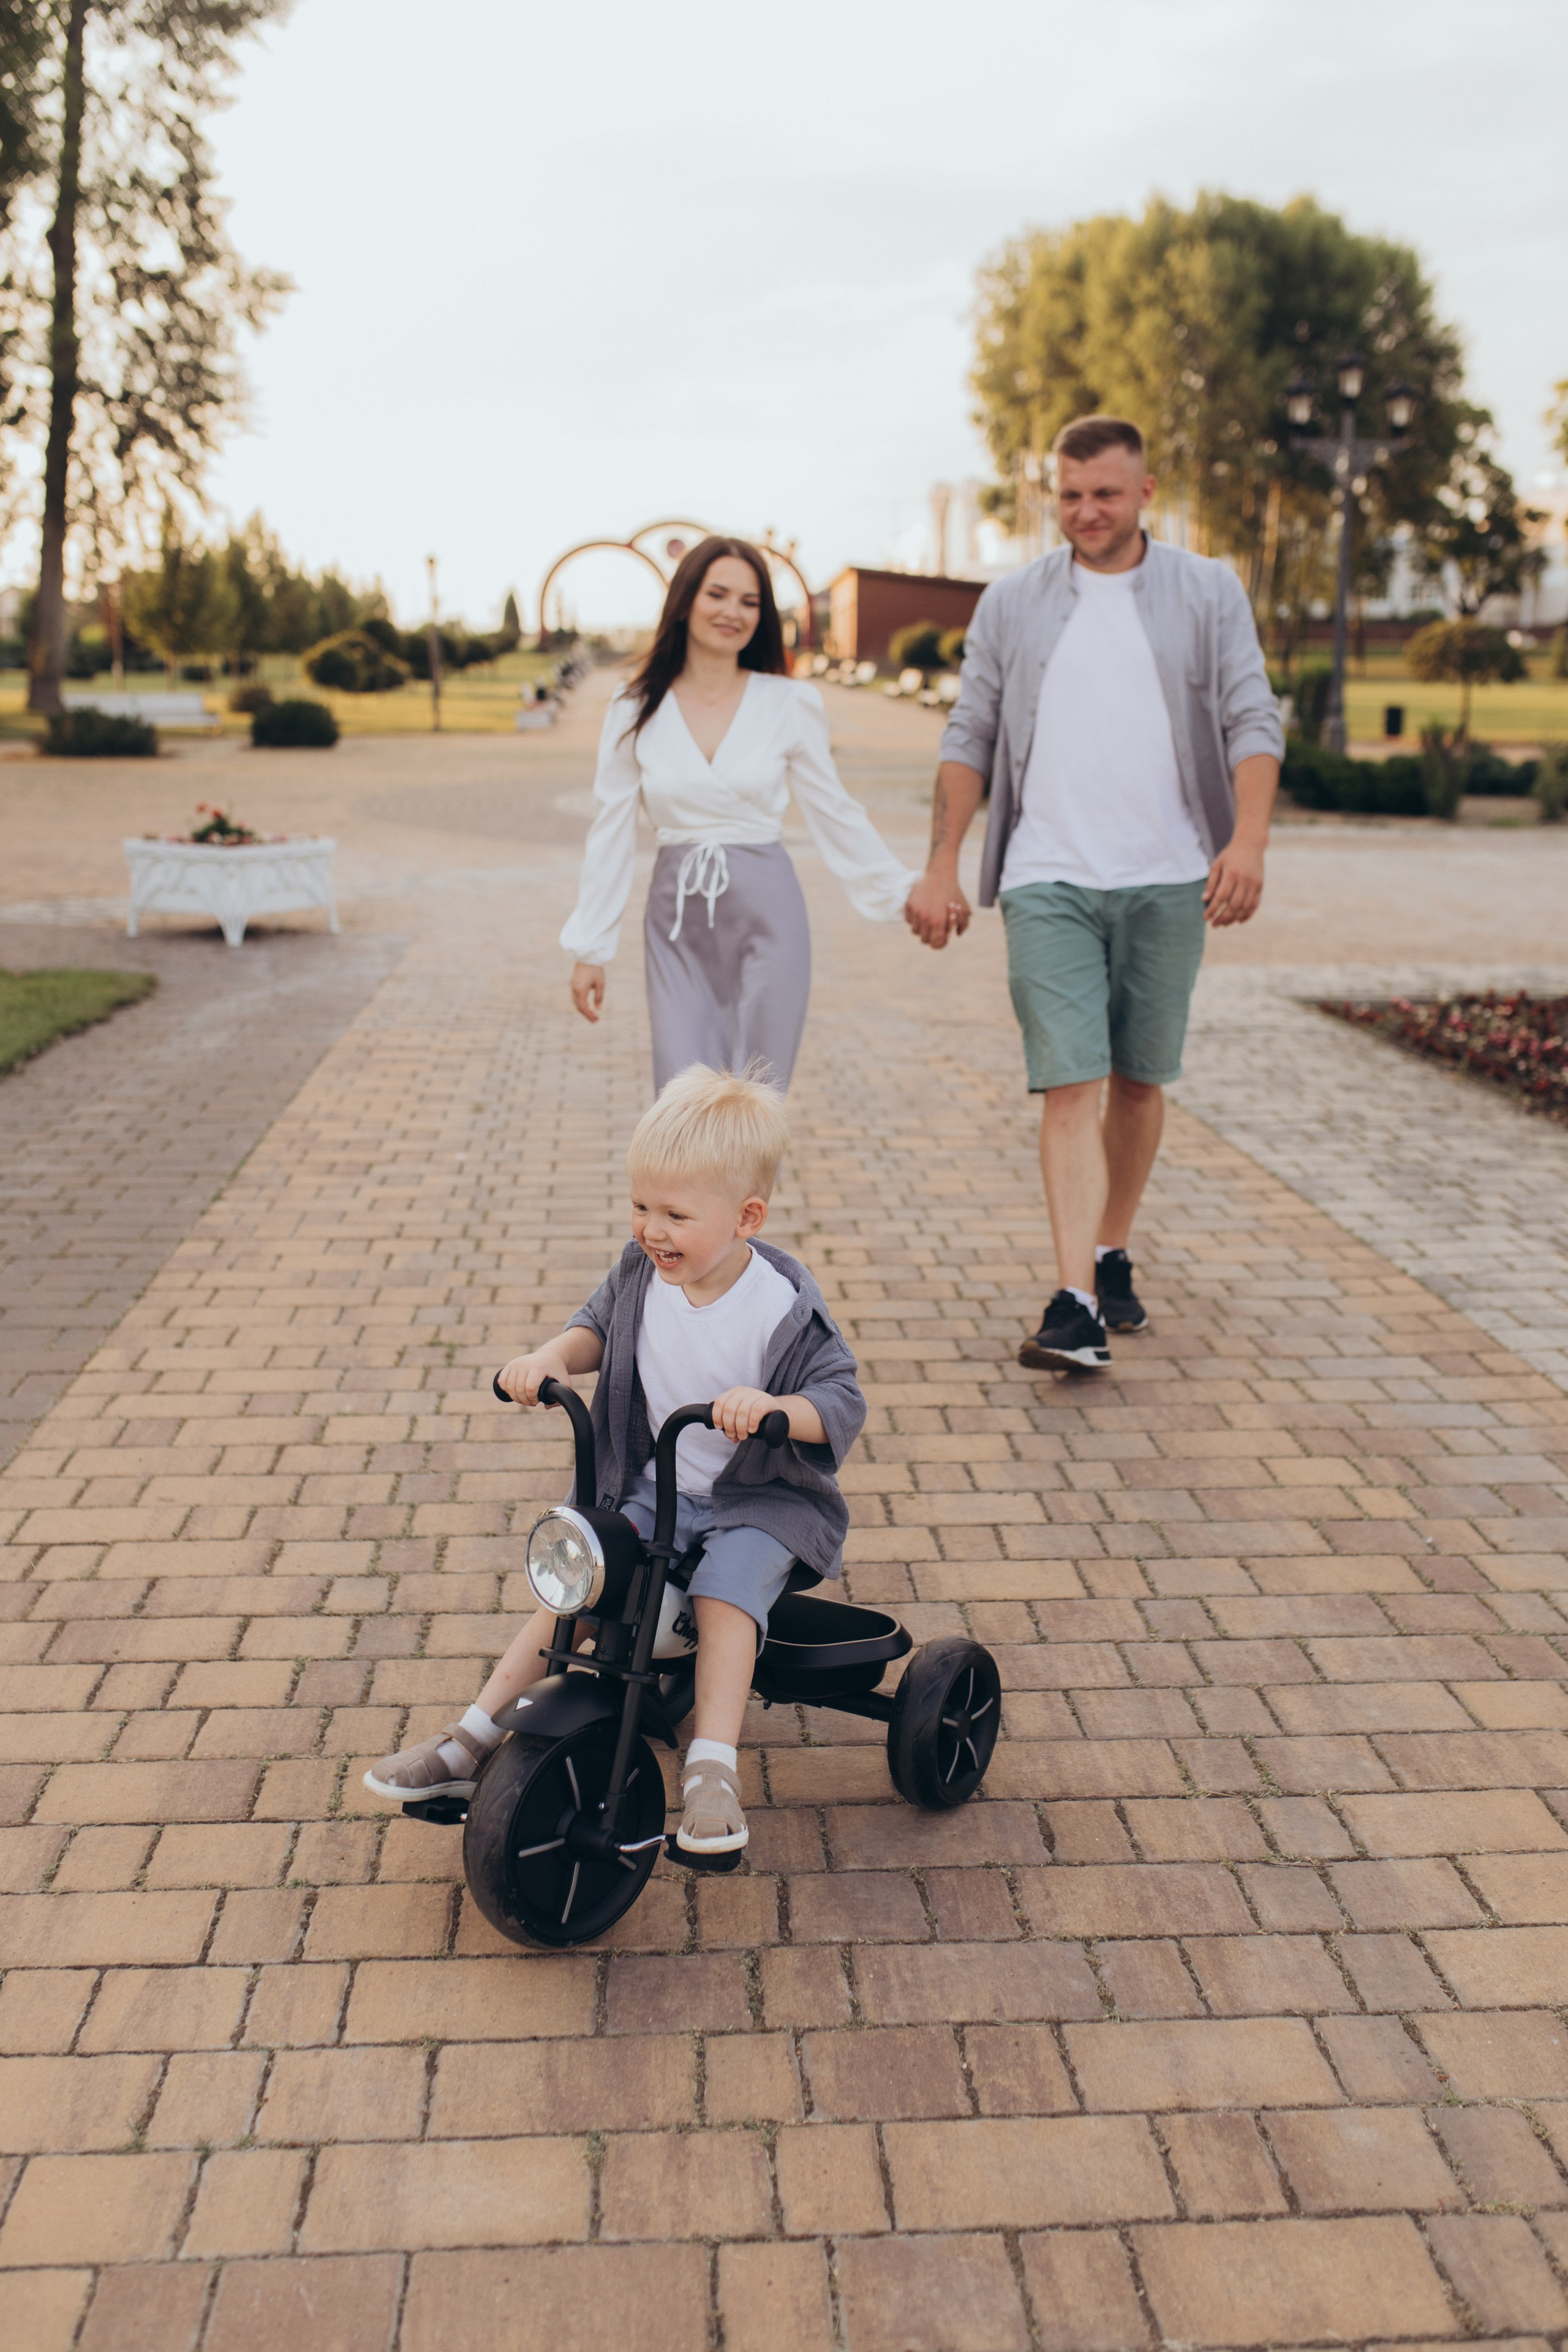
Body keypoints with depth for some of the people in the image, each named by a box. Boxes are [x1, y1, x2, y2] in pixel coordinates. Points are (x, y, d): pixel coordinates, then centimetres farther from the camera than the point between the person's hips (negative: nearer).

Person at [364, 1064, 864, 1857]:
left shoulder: (783, 1306, -21)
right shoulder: (640, 1272, -5)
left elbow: (843, 1401, -22)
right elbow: (599, 1324, 13)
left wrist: (770, 1406, -43)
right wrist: (553, 1354, -10)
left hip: (760, 1501, -4)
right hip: (652, 1491, 5)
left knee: (725, 1590, -31)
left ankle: (712, 1770, -26)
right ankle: (470, 1742, 1)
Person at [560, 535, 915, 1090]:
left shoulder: (791, 704, 1)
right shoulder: (635, 711, 3)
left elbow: (833, 812, 9)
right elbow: (611, 833, 7)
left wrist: (902, 893, 9)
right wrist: (589, 949, 7)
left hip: (767, 917, -1)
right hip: (677, 924, 1)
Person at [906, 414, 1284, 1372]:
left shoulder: (1209, 592, 7)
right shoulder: (1013, 603, 9)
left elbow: (1253, 722, 0)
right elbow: (970, 739, 9)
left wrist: (1249, 839, -16)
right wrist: (942, 867, 2)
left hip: (1168, 879, 1)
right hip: (1048, 880, -1)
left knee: (1139, 1079, 9)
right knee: (1069, 1085, -10)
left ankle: (1113, 1258, 27)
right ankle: (1076, 1307, -14)